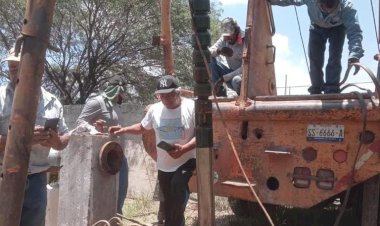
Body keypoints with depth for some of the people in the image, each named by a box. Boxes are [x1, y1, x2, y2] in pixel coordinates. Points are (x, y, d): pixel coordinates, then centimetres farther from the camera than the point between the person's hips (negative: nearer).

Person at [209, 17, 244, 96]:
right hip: (231, 73, 5)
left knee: (237, 80, -42)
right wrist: (219, 51, -31)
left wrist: (223, 78, -25)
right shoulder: (224, 39, -2)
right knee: (209, 59, -14)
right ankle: (219, 90, -11)